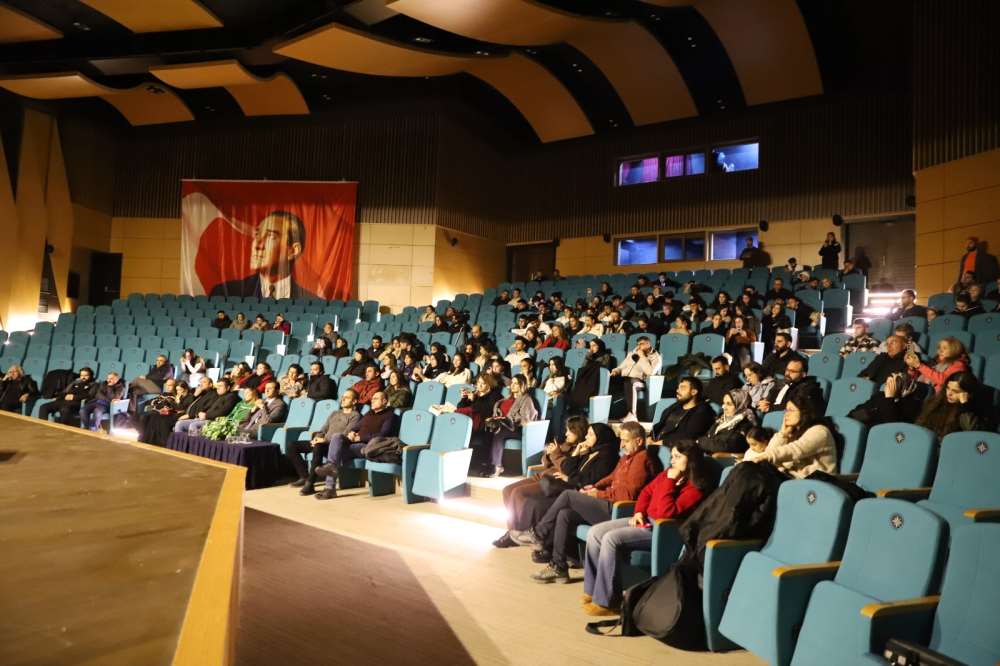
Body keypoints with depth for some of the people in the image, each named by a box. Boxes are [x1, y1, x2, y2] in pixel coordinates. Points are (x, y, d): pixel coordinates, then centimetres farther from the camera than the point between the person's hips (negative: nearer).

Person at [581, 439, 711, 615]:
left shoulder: (695, 489, -16)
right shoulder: (668, 473, 8)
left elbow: (666, 513, -25)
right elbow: (647, 491, 20)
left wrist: (669, 482, -21)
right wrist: (639, 512, 4)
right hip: (645, 520, 9)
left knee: (611, 539, -26)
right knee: (595, 533, -3)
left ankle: (606, 602, -15)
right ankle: (593, 590, 6)